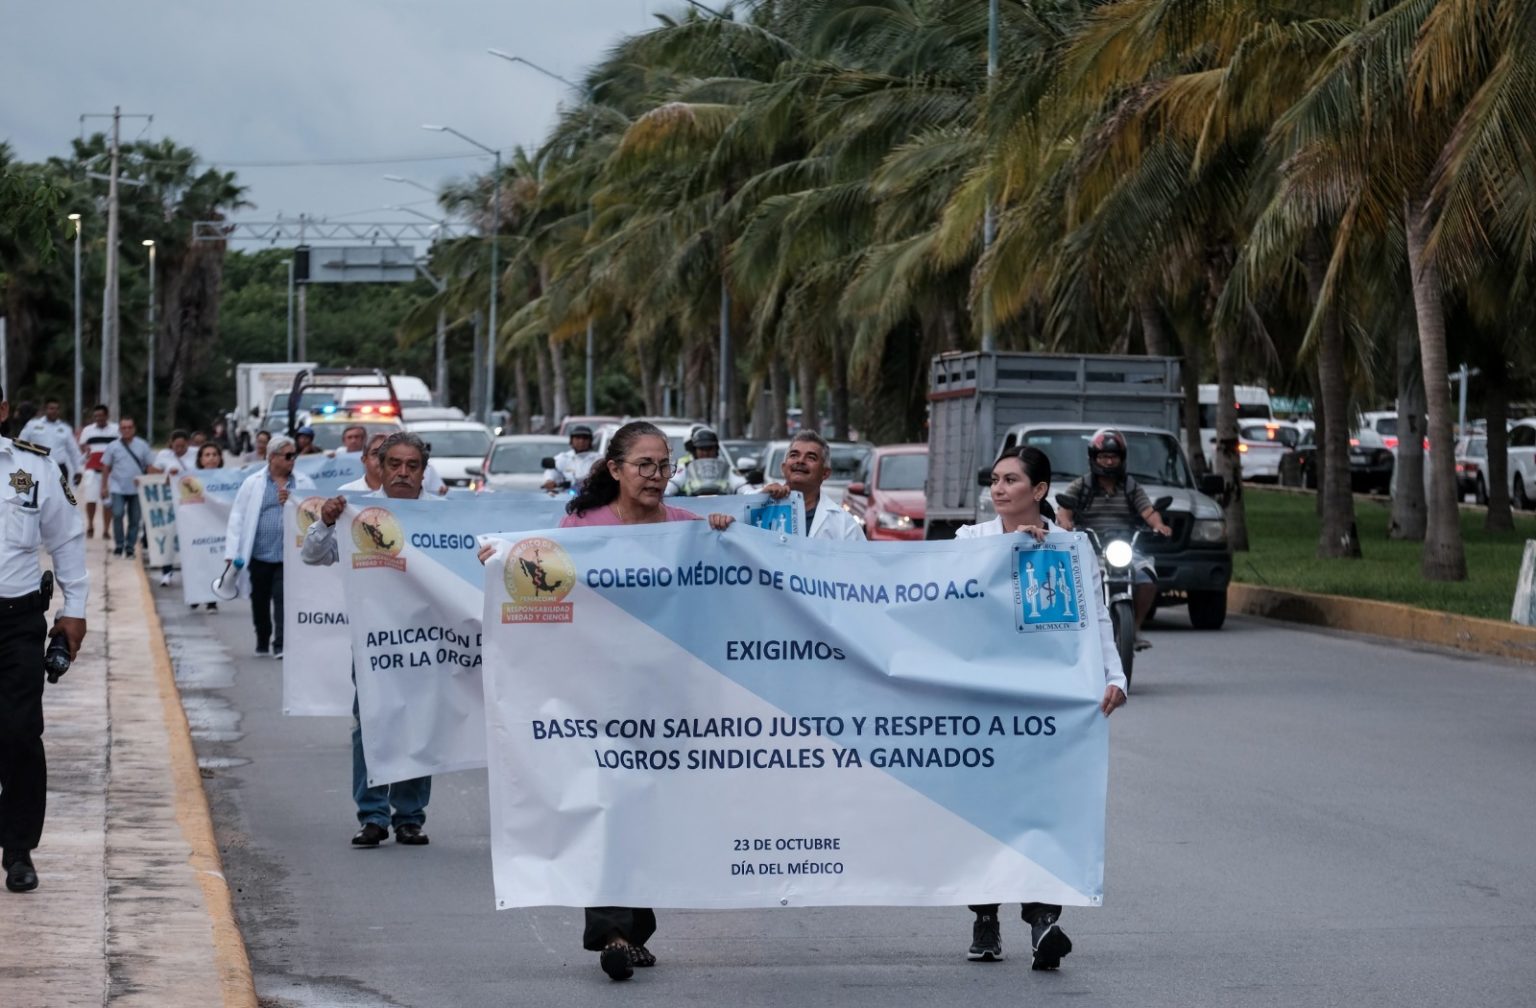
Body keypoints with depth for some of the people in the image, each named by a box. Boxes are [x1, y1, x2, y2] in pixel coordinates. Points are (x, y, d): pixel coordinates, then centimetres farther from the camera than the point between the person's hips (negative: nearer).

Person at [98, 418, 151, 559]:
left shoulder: (142, 446, 3)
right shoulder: (113, 447, 2)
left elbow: (148, 467, 6)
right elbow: (106, 468, 7)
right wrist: (104, 486, 3)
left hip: (137, 488, 1)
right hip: (118, 488, -1)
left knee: (135, 519, 4)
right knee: (117, 514, -15)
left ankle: (130, 547, 14)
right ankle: (119, 545, -2)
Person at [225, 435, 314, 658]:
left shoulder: (304, 483, 6)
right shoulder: (253, 483, 3)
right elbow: (237, 517, 2)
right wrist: (232, 552, -3)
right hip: (260, 553, 1)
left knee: (284, 598, -11)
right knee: (260, 599, 12)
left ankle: (281, 644, -11)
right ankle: (262, 642, 29)